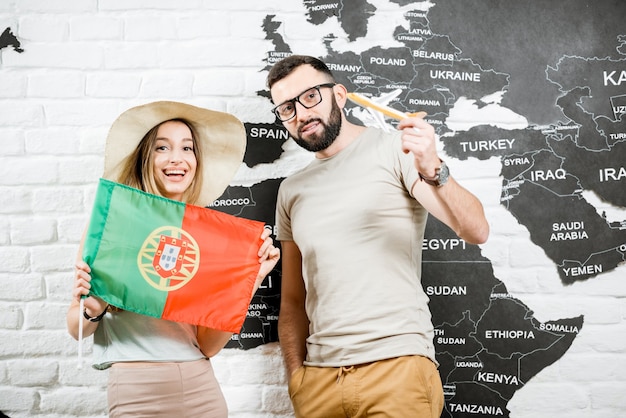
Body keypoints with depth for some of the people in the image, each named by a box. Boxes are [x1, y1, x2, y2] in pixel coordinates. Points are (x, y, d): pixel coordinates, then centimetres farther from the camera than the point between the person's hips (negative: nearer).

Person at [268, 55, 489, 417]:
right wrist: (296, 374, 3)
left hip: (397, 364, -4)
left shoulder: (395, 150, -2)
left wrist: (433, 171, -28)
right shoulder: (292, 190, 12)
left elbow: (476, 231, -12)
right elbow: (293, 299, 14)